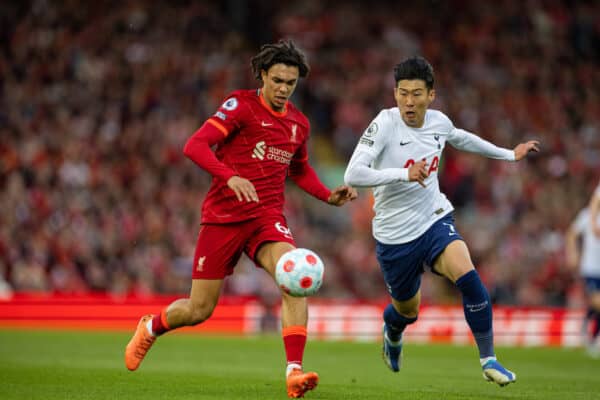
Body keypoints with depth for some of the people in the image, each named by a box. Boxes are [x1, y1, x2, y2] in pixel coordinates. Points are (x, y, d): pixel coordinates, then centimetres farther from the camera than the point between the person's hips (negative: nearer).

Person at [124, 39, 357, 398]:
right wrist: (230, 177, -34)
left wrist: (329, 196, 12)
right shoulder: (242, 105, -8)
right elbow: (195, 146, -19)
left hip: (268, 217, 3)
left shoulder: (299, 123, 10)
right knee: (199, 310, 4)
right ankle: (150, 328, 38)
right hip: (223, 216, -3)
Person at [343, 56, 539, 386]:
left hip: (435, 220, 3)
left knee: (467, 276, -26)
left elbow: (461, 139, 23)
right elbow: (352, 176, -29)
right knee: (407, 310, 15)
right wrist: (404, 174, -37)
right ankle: (392, 332, 56)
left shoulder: (439, 122, -3)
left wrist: (509, 155, 30)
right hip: (395, 234, -2)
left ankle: (488, 360, -13)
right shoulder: (385, 124, -20)